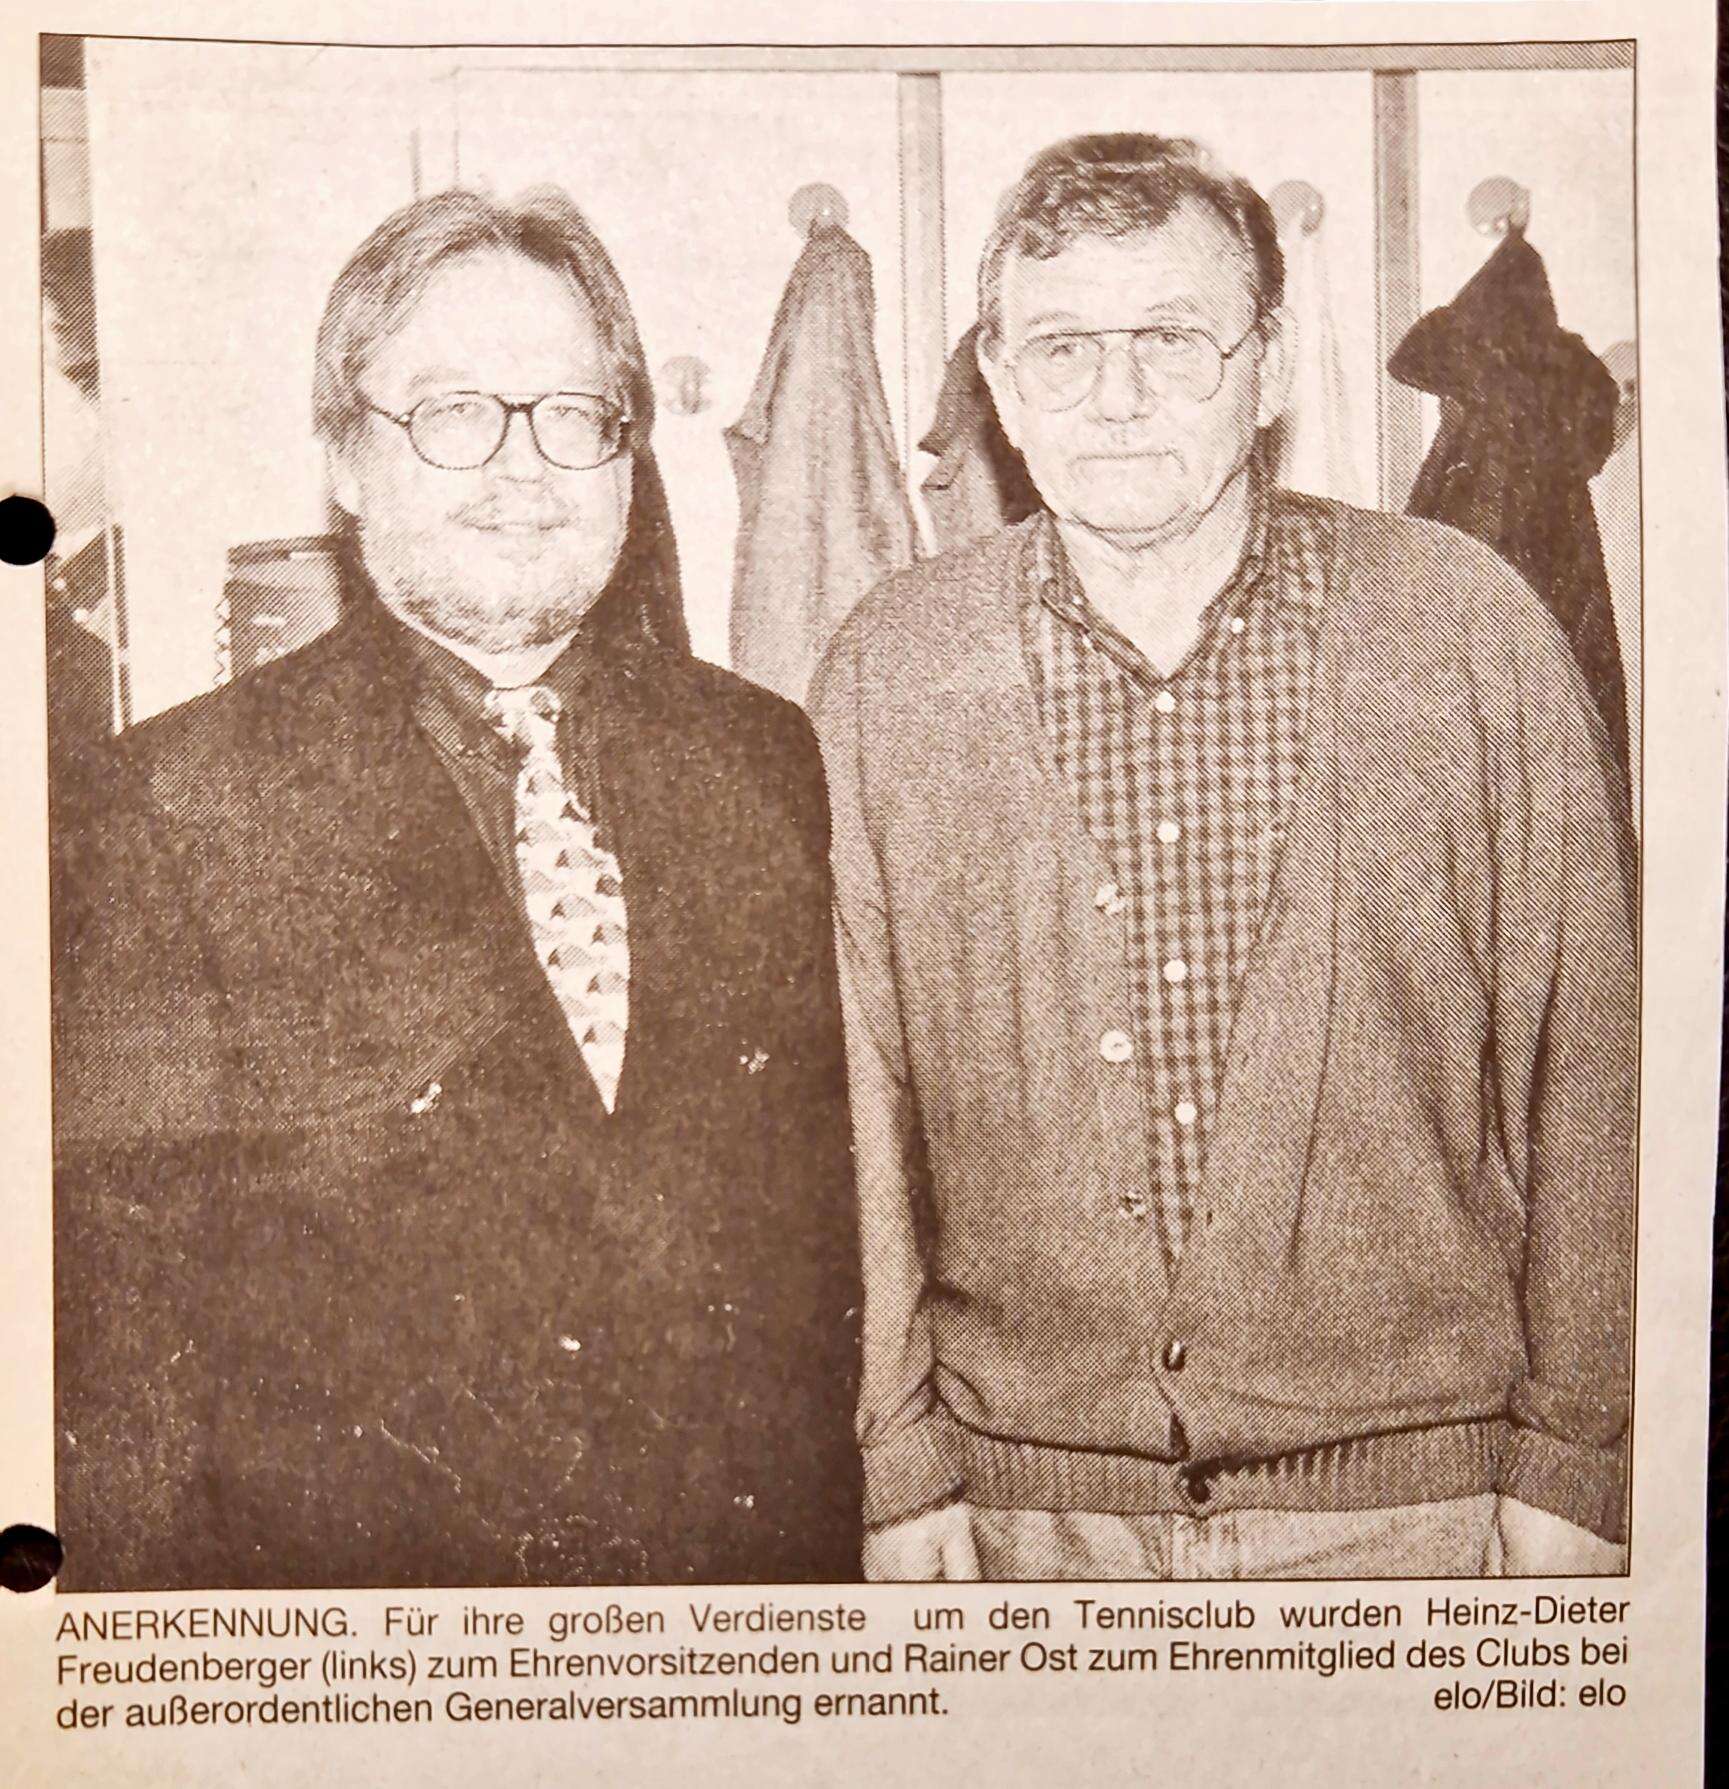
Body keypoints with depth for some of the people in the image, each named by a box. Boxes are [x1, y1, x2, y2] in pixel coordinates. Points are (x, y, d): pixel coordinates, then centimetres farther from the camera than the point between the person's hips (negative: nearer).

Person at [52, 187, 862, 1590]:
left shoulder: (770, 762, 2)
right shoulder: (194, 798, -8)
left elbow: (845, 1182, 5)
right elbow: (121, 1274, -7)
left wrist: (857, 1530, 3)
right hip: (349, 1585, -2)